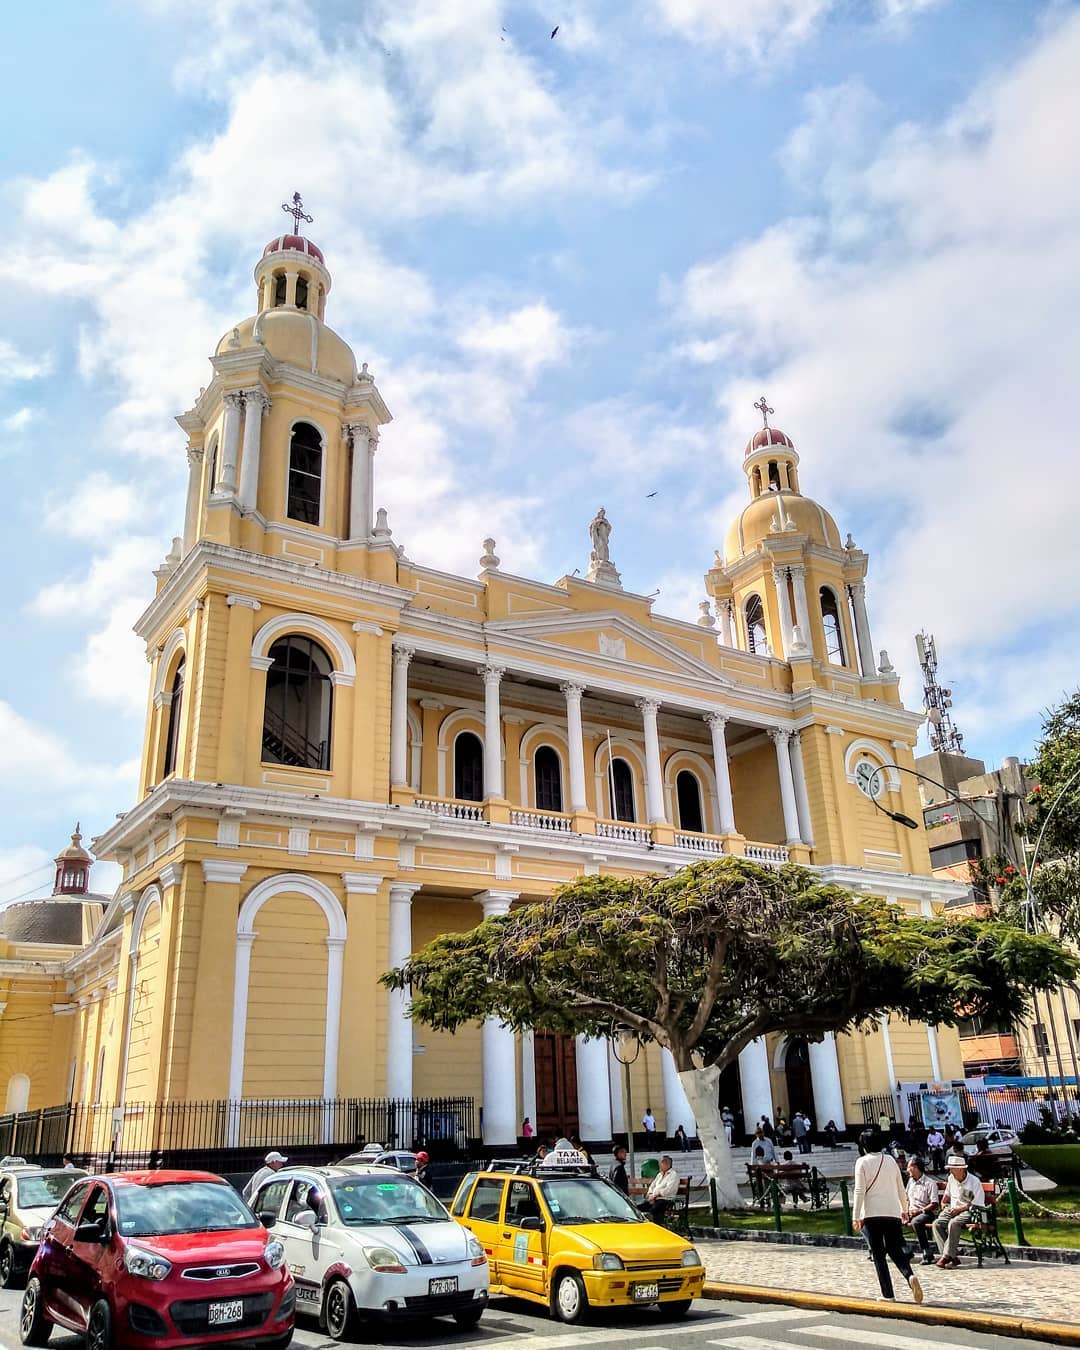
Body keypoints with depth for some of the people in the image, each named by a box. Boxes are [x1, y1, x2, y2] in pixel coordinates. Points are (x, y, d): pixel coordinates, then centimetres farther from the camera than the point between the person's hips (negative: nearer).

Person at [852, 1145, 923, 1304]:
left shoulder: (862, 1162, -4)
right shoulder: (890, 1160, 9)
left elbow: (859, 1191, -9)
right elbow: (900, 1188, 16)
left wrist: (856, 1216, -7)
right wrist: (904, 1209, 29)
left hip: (871, 1213, -3)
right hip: (893, 1213, 4)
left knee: (878, 1254, 5)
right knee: (895, 1250, 10)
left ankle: (888, 1294, 2)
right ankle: (910, 1275, -17)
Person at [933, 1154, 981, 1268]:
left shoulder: (974, 1182, -10)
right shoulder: (951, 1178, 11)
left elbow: (976, 1205, -13)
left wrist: (959, 1209, -15)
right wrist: (944, 1203, 14)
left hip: (967, 1211, -6)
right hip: (952, 1209, 7)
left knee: (953, 1223, -35)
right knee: (937, 1223, -20)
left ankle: (947, 1255, -29)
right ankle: (952, 1257, -24)